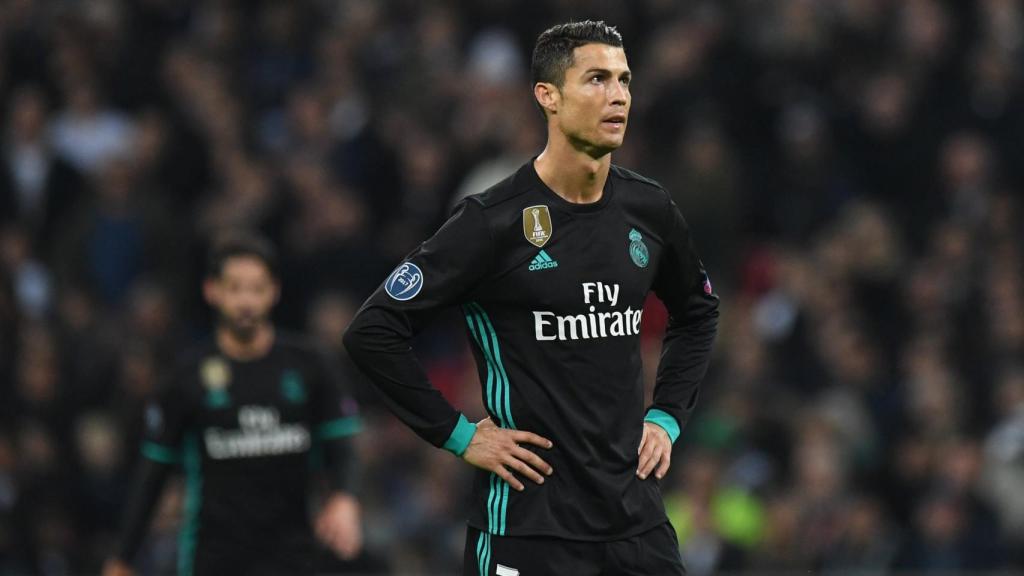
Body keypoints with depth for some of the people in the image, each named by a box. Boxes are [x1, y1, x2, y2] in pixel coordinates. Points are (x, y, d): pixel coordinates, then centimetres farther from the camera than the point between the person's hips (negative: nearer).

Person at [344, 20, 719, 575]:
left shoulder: (648, 210, 7)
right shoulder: (493, 221, -10)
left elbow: (697, 314, 26)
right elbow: (372, 331, -11)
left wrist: (666, 418, 14)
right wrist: (459, 435, -9)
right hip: (528, 524, -5)